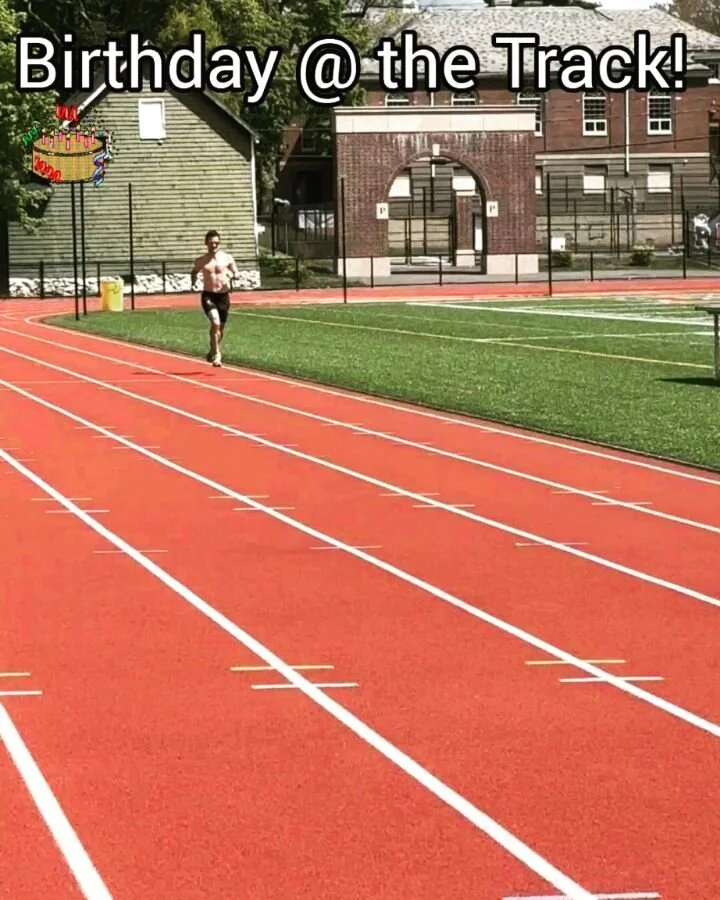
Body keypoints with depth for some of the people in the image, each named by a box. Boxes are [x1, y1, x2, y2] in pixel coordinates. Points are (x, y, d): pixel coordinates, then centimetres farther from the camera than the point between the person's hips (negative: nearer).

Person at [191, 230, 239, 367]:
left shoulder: (227, 258, 1)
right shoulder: (200, 261, 1)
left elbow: (236, 273, 11)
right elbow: (194, 272, 20)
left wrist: (231, 275, -11)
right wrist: (193, 281, 1)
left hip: (223, 295, 2)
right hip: (208, 295, -2)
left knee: (221, 327, 12)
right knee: (215, 323, -23)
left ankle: (213, 352, 37)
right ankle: (216, 355, -17)